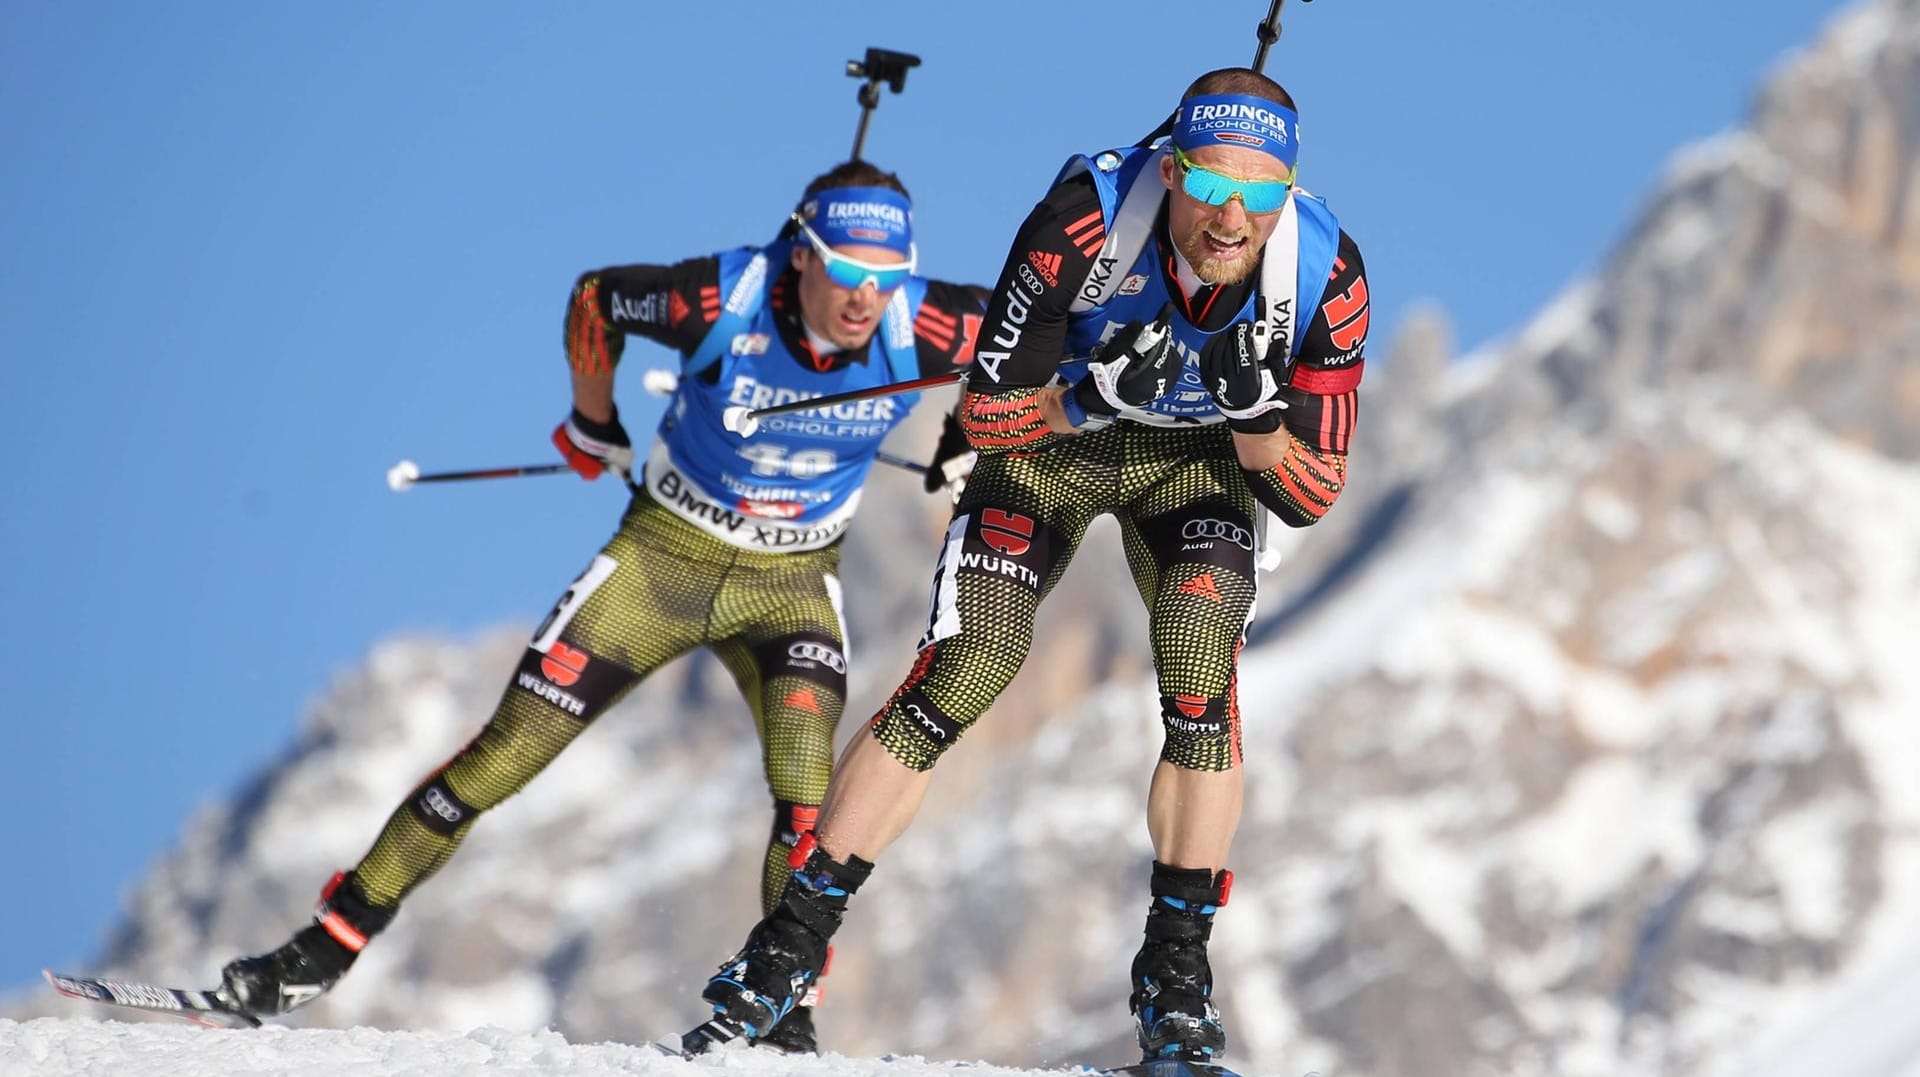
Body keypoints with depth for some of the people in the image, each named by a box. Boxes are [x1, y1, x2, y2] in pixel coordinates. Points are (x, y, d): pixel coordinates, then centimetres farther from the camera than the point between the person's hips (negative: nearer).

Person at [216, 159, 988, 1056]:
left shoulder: (917, 327, -22)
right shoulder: (724, 299, -27)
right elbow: (595, 298, -6)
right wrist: (593, 424, 5)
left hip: (791, 581, 1)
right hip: (664, 550, -1)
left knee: (808, 800, -23)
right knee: (507, 751, -4)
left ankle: (786, 1016, -11)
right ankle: (328, 947, 5)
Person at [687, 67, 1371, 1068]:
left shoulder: (1326, 276, -29)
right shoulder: (1083, 222, -36)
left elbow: (1310, 496, -18)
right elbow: (986, 417, -25)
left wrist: (1255, 409, -37)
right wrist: (1096, 395, -41)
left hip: (1201, 455, 1)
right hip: (1052, 429, -1)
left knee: (1200, 677, -23)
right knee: (959, 674, -13)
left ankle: (1176, 967, -10)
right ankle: (788, 946, -4)